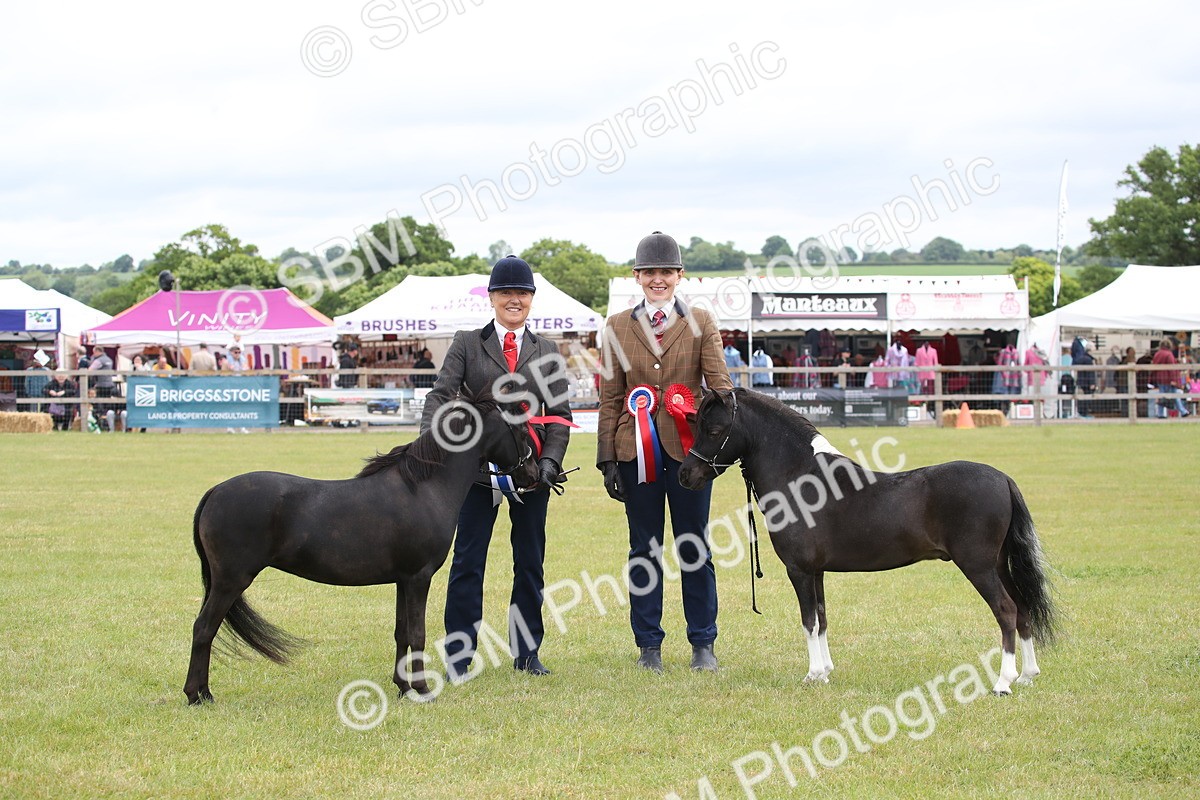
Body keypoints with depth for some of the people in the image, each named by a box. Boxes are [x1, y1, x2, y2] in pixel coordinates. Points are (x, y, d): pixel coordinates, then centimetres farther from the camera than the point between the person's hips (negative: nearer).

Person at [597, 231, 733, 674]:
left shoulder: (700, 322, 3)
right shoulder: (617, 327, 6)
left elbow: (719, 385, -3)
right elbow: (610, 398, 7)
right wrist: (607, 458, 2)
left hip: (689, 447, -1)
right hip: (637, 450, 1)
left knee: (695, 548, 5)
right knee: (644, 550, 6)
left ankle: (703, 644, 14)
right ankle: (648, 646, 13)